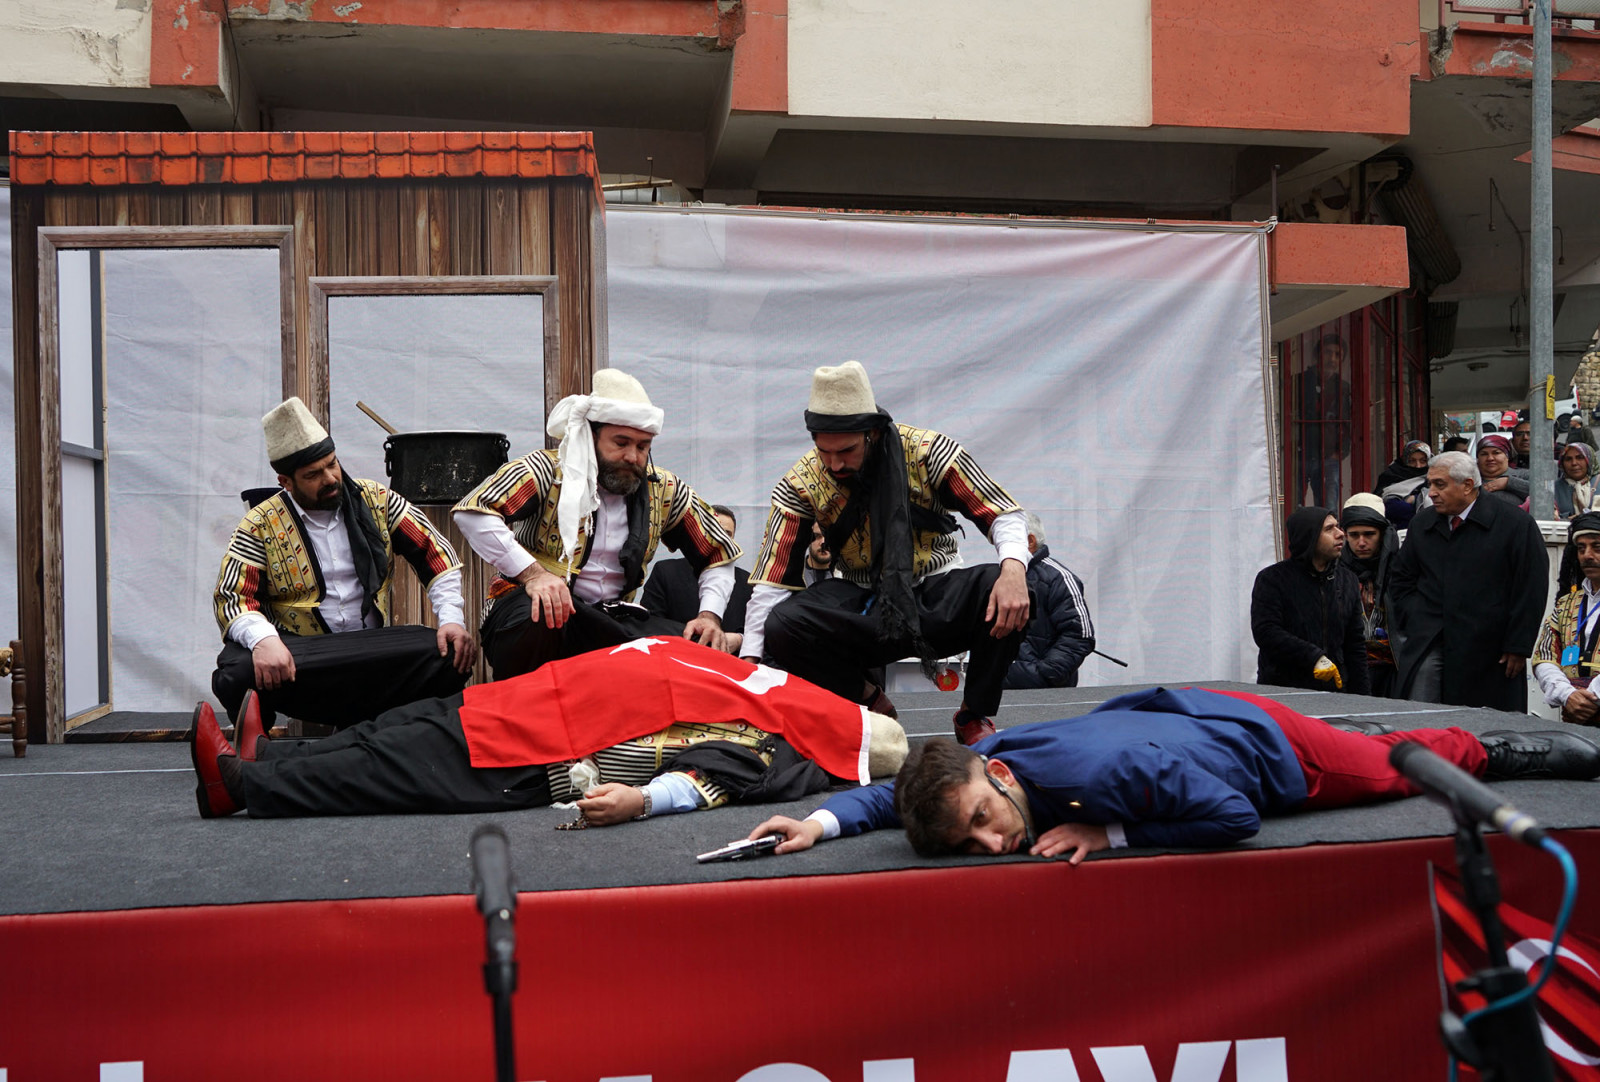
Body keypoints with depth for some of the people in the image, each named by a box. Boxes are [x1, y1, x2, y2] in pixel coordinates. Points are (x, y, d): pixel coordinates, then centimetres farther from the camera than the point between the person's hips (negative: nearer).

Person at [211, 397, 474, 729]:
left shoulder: (376, 500, 7)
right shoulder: (260, 526, 1)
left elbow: (434, 552, 8)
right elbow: (232, 597, -6)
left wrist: (451, 619, -7)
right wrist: (263, 639, -29)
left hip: (374, 645, 2)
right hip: (297, 655, -1)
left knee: (450, 656, -27)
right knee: (238, 673, -34)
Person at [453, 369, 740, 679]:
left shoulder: (663, 490, 6)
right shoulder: (549, 470, -8)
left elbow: (719, 555, 14)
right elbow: (471, 511, -22)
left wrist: (709, 615, -4)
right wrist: (531, 572, -32)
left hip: (610, 620, 4)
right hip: (541, 606, -4)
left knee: (698, 645, -19)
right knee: (536, 618, -40)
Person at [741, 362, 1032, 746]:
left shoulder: (926, 450, -12)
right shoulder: (801, 484, -7)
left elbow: (1004, 513, -11)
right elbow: (771, 580, -7)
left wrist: (1013, 570, -33)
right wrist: (749, 660, -18)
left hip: (937, 596, -1)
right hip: (865, 607, 1)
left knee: (1003, 593, -34)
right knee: (781, 627, -29)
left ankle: (975, 717, -8)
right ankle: (869, 700, -1)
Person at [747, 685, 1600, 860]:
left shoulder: (1098, 769, -46)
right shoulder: (982, 761, -27)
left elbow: (1235, 816, -36)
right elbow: (896, 791, -10)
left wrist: (1112, 831, -40)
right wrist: (826, 819, -26)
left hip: (1256, 739, -5)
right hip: (1184, 708, 5)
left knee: (1396, 767, 24)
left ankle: (1497, 751, 49)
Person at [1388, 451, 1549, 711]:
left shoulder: (1515, 524, -3)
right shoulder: (1421, 524, 12)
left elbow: (1532, 590, -5)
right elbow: (1400, 579, 20)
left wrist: (1518, 647, -7)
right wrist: (1413, 621, 7)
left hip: (1488, 654, -3)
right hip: (1426, 647, 3)